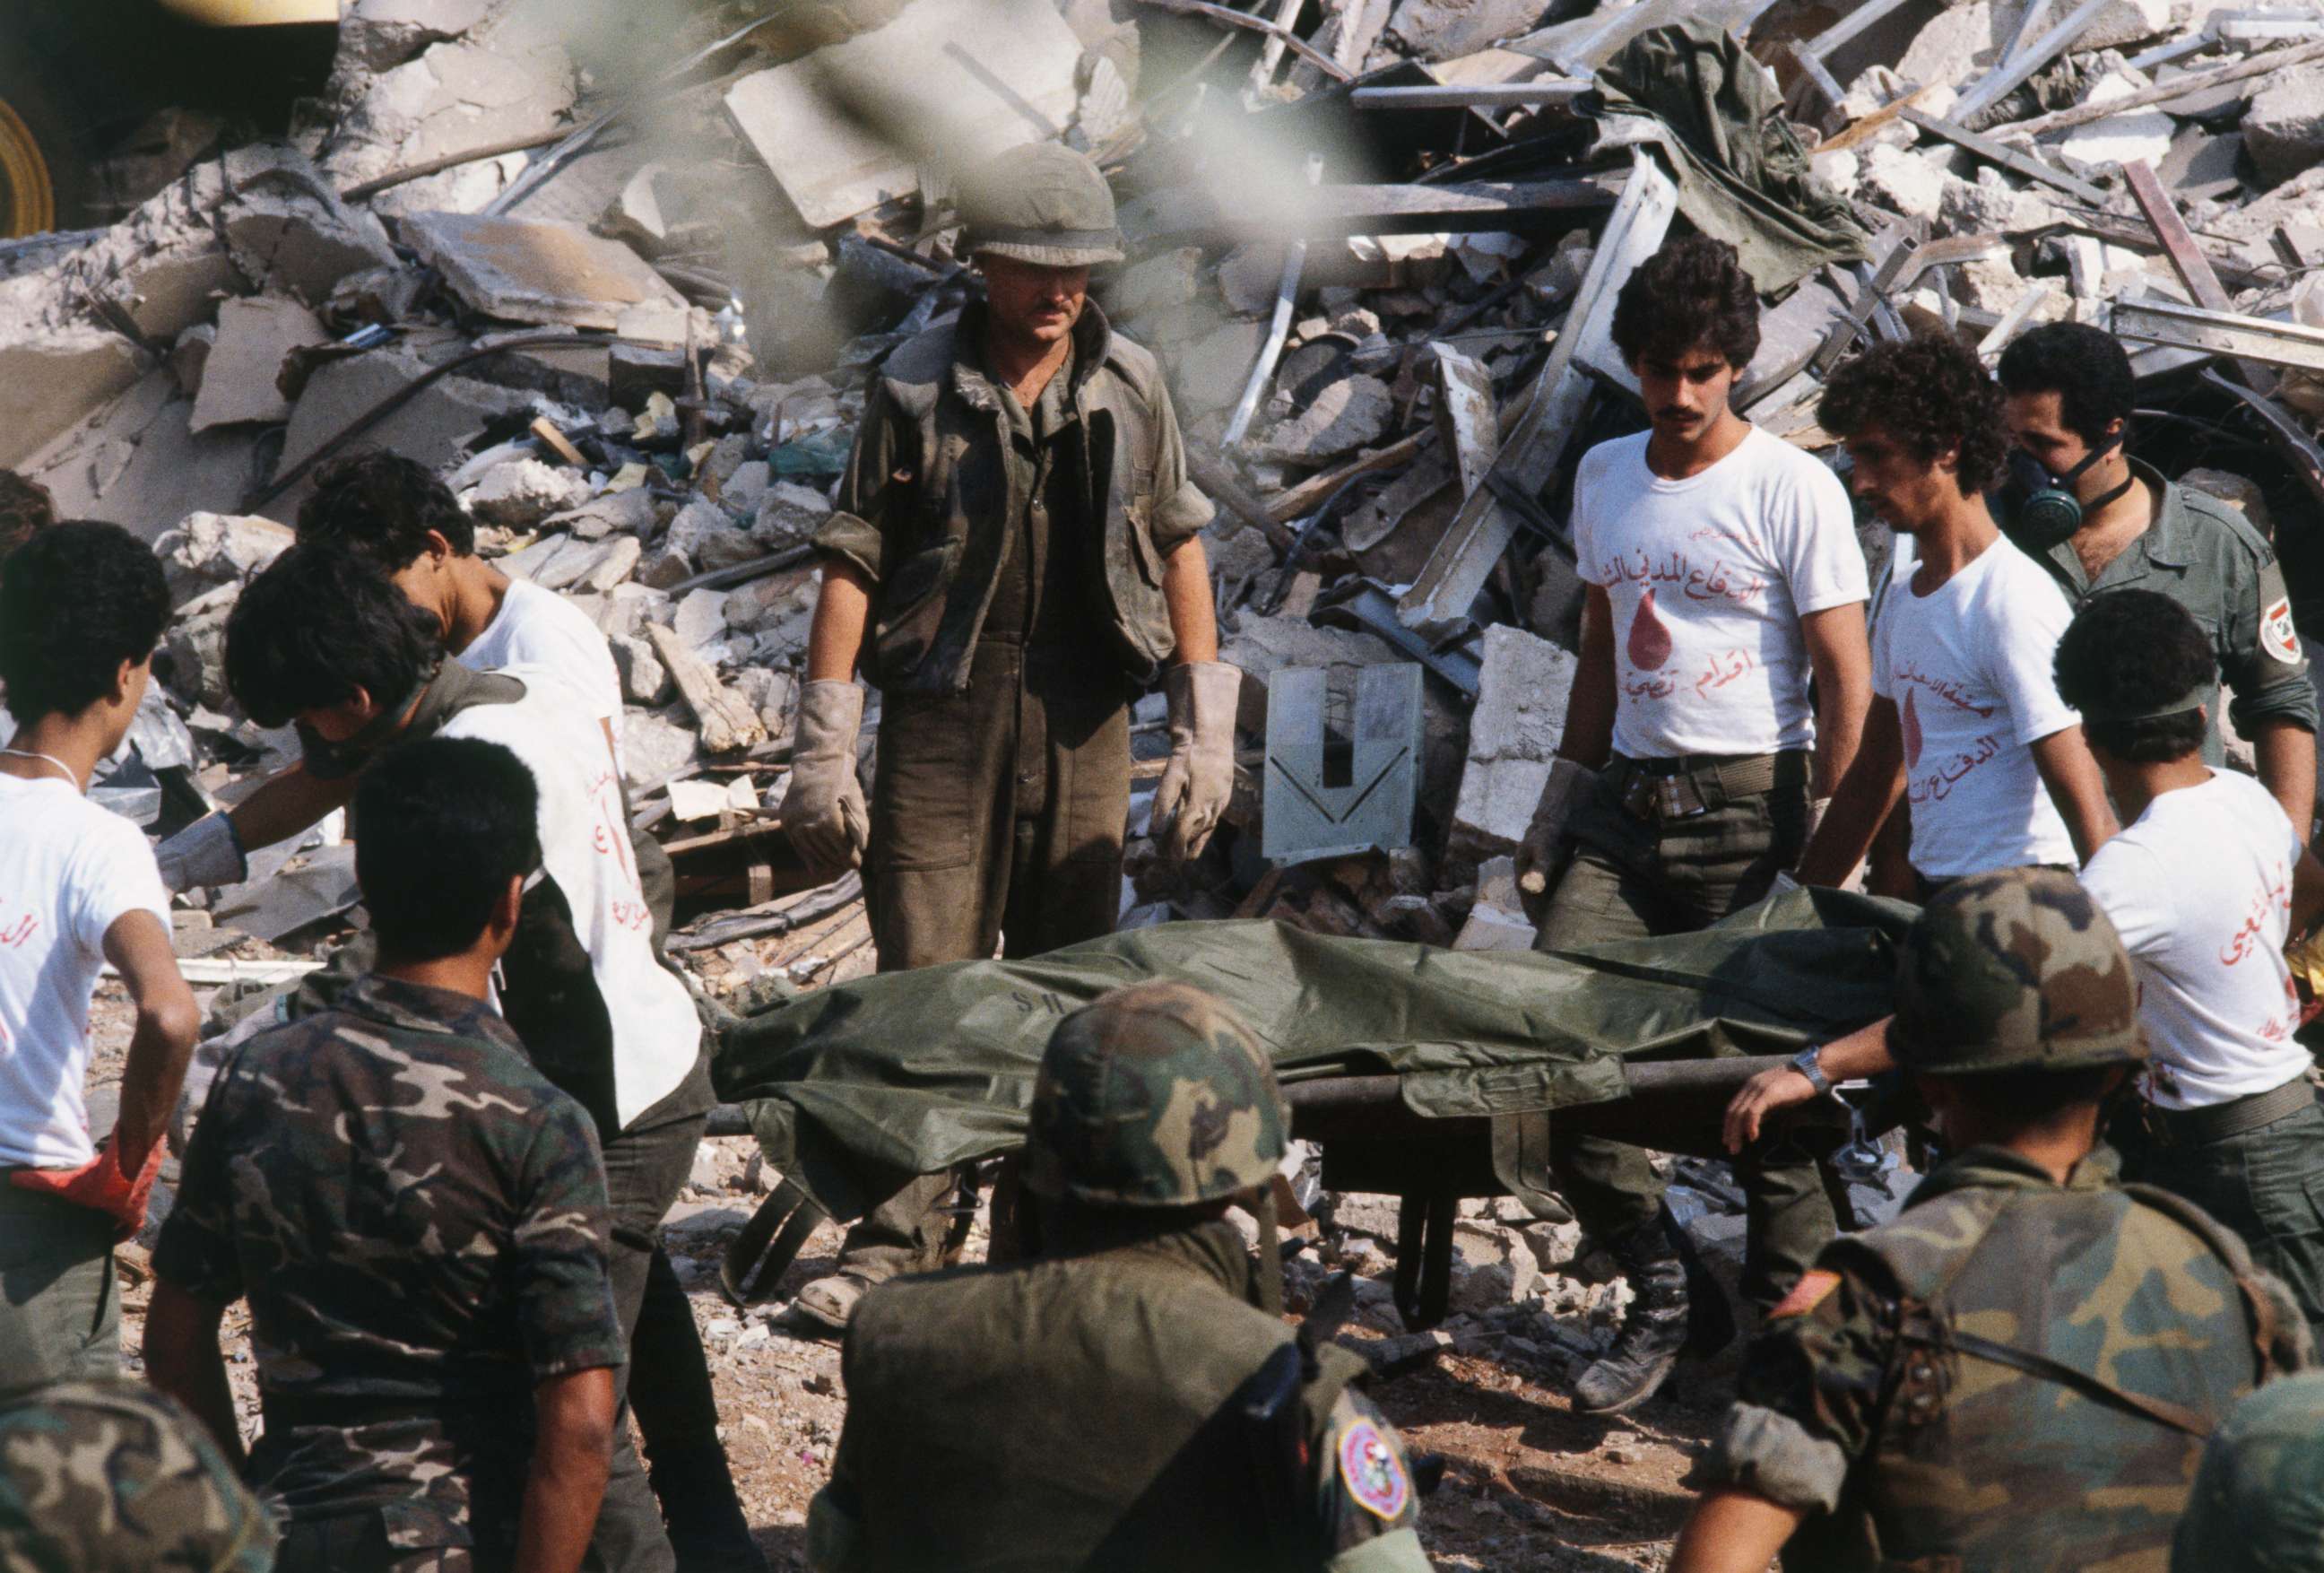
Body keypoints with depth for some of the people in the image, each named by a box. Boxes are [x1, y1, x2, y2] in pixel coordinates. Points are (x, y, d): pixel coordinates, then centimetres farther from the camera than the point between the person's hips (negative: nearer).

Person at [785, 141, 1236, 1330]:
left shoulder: (1130, 386, 5)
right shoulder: (916, 388, -4)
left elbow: (1178, 548, 11)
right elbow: (853, 561, -3)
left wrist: (1204, 730, 7)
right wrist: (823, 745, -6)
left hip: (1081, 720, 3)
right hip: (941, 712, -2)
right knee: (923, 979, -3)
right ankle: (897, 1239, 2)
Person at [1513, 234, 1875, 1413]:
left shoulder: (1793, 489, -5)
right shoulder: (1604, 477, 13)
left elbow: (1845, 678, -7)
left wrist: (1820, 849, -11)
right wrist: (1563, 795, 19)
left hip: (1750, 803, -6)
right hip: (1628, 799, 6)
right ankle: (1664, 1295, 8)